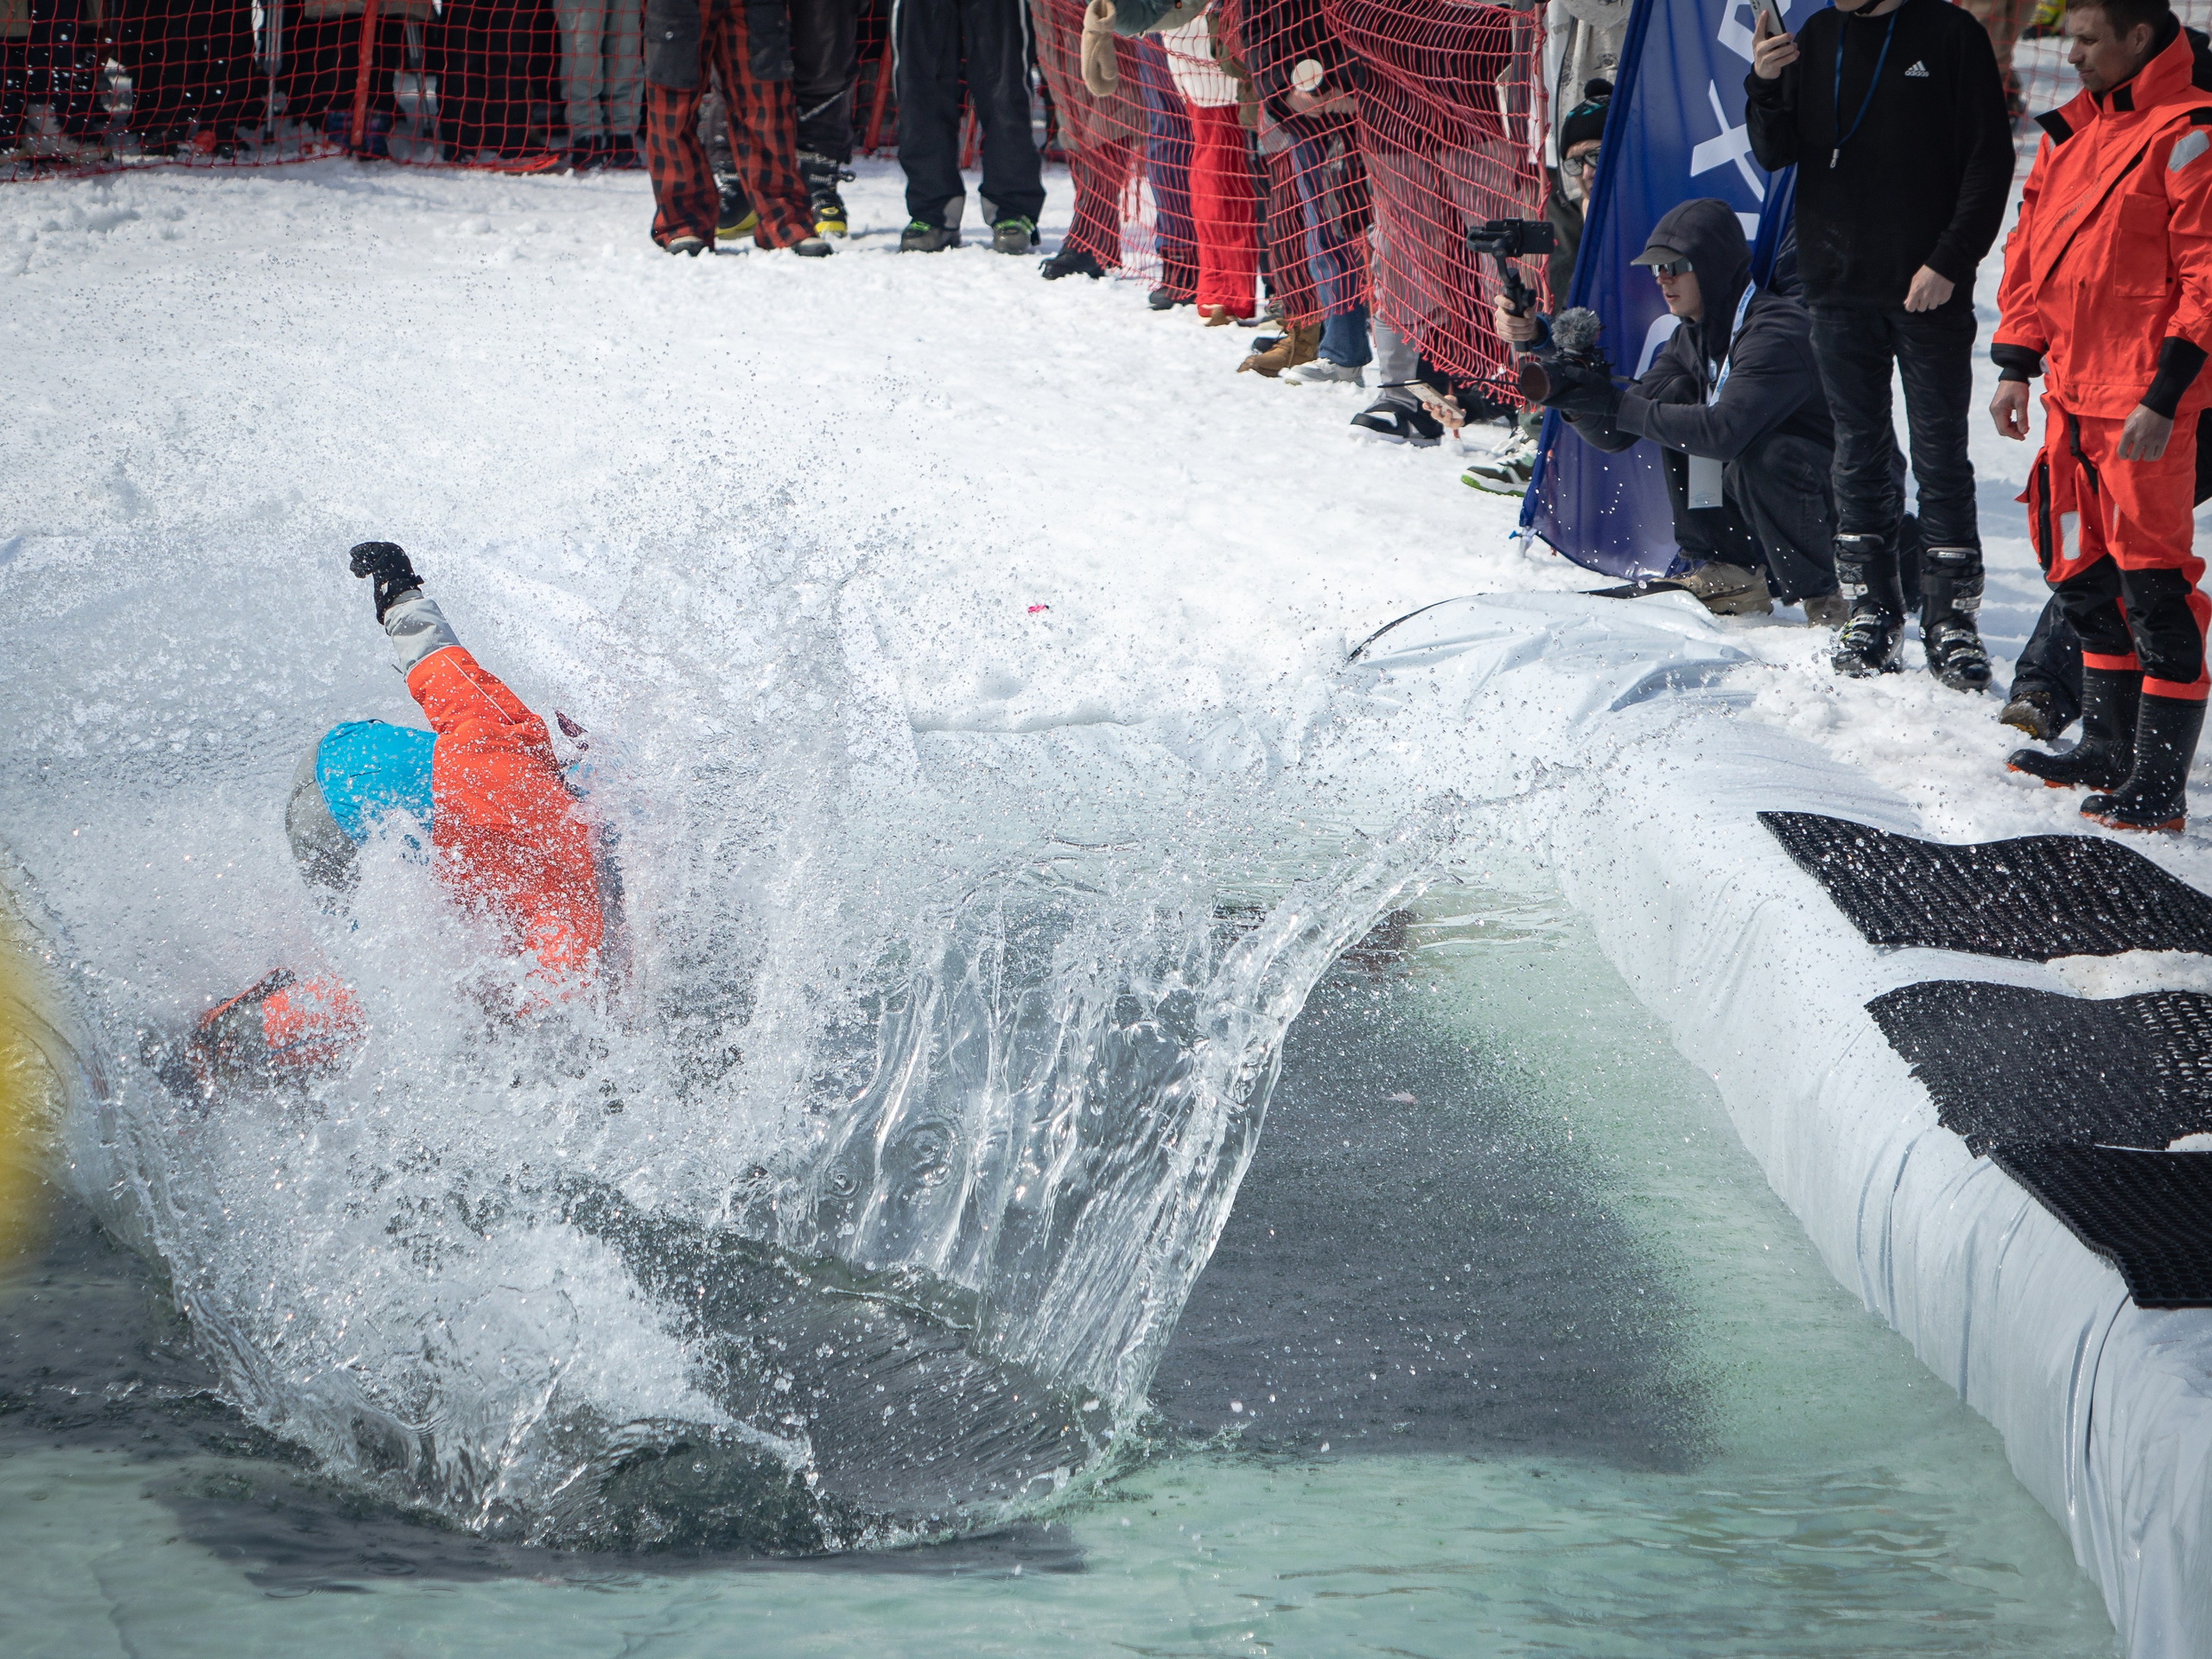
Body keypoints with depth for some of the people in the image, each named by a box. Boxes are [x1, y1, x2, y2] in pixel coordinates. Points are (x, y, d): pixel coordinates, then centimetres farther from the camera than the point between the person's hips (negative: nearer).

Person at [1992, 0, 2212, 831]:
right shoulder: (2071, 131, 14)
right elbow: (2032, 248, 20)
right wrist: (2016, 364, 14)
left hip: (2145, 404, -9)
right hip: (2071, 391, 9)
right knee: (2084, 576, 16)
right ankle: (2108, 750, 27)